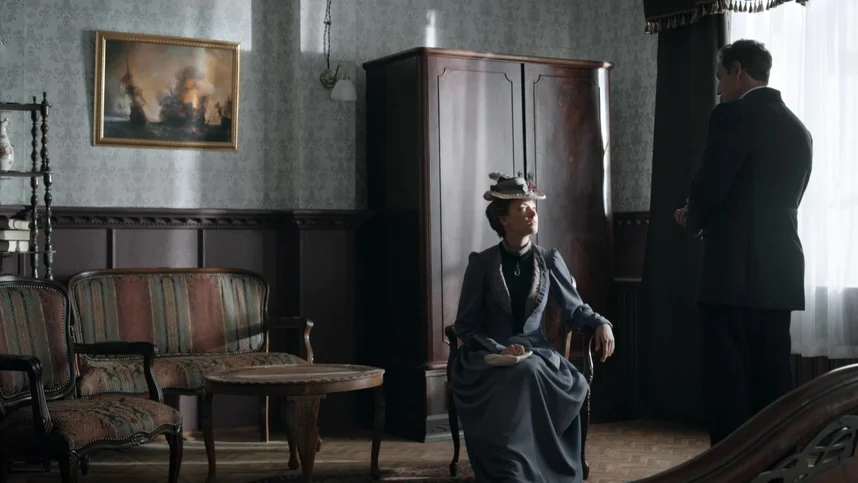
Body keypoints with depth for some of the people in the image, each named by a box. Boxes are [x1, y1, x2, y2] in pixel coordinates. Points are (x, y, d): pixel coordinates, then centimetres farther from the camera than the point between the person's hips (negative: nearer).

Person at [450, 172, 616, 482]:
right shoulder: (481, 264, -1)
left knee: (529, 374, -35)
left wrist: (601, 323, -7)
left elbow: (575, 309, 14)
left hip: (536, 354, 2)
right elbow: (465, 326, 0)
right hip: (488, 358, -2)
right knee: (521, 376, -36)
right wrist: (499, 350, -17)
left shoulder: (549, 261, 6)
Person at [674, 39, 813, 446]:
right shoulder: (797, 128, 15)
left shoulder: (733, 115, -8)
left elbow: (709, 185, -11)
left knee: (729, 382, -3)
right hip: (780, 270, 8)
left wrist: (693, 218, 11)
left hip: (735, 269, -7)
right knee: (773, 379, 11)